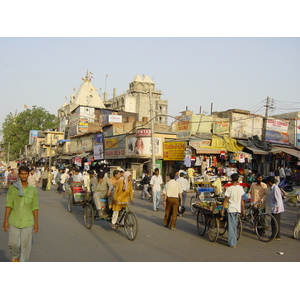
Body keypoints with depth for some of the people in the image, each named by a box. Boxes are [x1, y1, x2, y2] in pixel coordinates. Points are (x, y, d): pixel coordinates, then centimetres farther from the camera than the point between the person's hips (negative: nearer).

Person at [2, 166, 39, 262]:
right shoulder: (12, 188, 0)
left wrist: (36, 222, 1)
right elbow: (9, 205, 0)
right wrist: (5, 220, -5)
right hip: (14, 221, 0)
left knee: (25, 245, 5)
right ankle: (15, 257, 37)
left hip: (27, 222, 0)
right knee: (13, 244, 5)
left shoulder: (33, 190, 2)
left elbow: (35, 207, 4)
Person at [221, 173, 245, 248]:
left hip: (231, 209, -5)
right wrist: (243, 209, 18)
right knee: (234, 226, 18)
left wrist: (222, 210, -4)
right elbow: (242, 200, 8)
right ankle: (234, 240, 28)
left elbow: (226, 200, -11)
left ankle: (232, 243, 4)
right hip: (238, 209, 5)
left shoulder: (229, 188, -14)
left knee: (231, 226, 2)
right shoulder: (240, 188, 1)